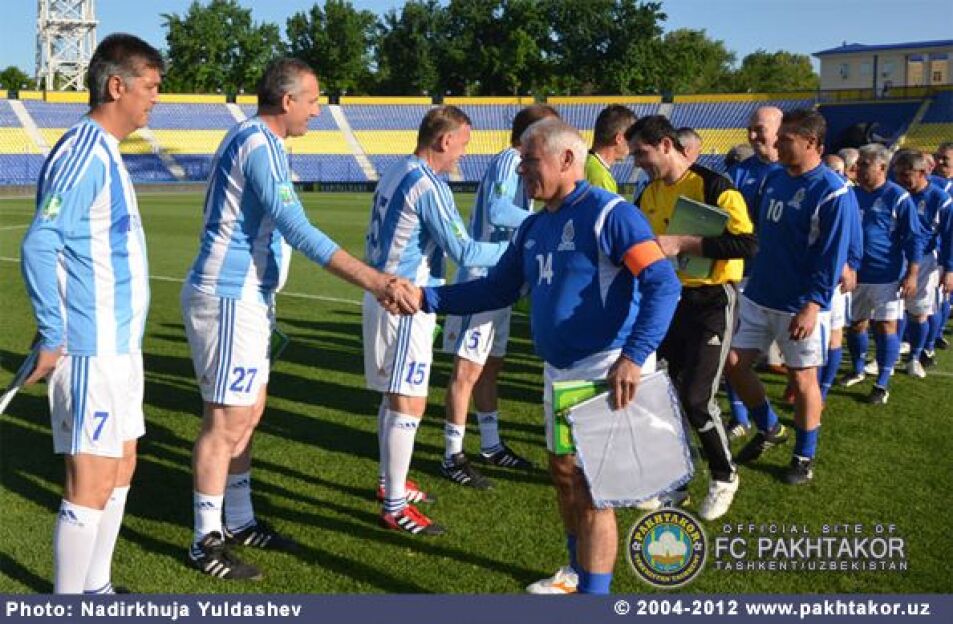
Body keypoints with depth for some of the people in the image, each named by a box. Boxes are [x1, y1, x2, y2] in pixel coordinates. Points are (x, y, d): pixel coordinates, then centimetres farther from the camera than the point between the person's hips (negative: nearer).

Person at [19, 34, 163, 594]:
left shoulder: (107, 153, 13)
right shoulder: (82, 153, -16)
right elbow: (39, 247, -21)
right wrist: (52, 336, -20)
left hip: (119, 343, 10)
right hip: (91, 350, -10)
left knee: (120, 468, 16)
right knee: (92, 484, -4)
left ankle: (96, 588, 29)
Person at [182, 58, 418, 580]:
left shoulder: (252, 139, 14)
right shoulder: (259, 144, -18)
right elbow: (298, 230, -29)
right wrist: (374, 281, -33)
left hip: (243, 296, 10)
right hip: (229, 298, -10)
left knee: (248, 413, 16)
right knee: (227, 421, -4)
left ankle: (239, 522, 27)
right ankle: (206, 543, 6)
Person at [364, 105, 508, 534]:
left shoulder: (395, 174, 11)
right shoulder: (429, 186, -18)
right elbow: (465, 253, -19)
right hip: (406, 305, -10)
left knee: (393, 398, 19)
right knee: (408, 404, -5)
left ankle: (389, 482, 32)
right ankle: (394, 507, 0)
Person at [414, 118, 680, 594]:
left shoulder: (609, 213, -15)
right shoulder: (534, 227, 11)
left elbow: (663, 283, -22)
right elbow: (497, 289, 16)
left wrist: (635, 356, -33)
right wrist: (430, 298, 6)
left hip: (607, 371, -9)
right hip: (559, 371, 9)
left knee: (590, 489, -5)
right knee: (563, 473, 20)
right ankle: (578, 573, 40)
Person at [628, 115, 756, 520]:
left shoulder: (713, 187, -16)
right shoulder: (649, 194, 6)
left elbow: (747, 244, -26)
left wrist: (682, 243, -30)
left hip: (711, 301, -7)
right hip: (669, 300, 7)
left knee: (696, 398, -8)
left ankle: (724, 478, 15)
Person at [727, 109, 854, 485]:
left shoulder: (833, 193, -15)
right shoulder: (773, 179, 6)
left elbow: (832, 257, -17)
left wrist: (813, 305, -23)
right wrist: (753, 278, 15)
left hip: (801, 305, -7)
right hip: (758, 296, 7)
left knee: (802, 379, 4)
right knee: (735, 363, 8)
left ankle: (805, 455, 23)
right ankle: (769, 429, 30)